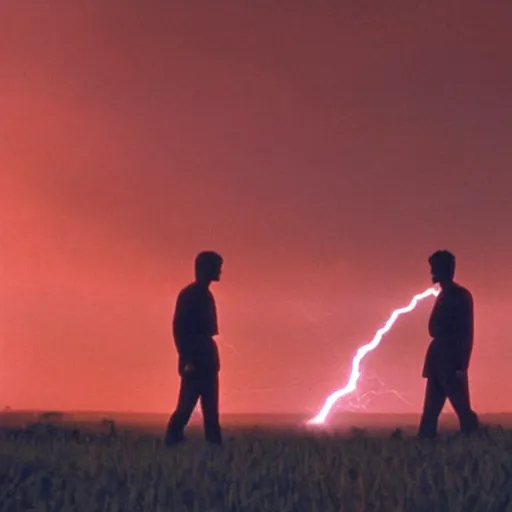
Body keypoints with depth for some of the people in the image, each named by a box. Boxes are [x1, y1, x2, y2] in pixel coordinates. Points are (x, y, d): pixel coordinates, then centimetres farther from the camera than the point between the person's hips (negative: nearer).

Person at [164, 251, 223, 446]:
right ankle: (172, 443, -5)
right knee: (186, 406, -10)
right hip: (194, 360, -9)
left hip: (206, 359, 9)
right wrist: (186, 359, -19)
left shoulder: (205, 295, 16)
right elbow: (178, 328, -15)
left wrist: (211, 357, 13)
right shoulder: (189, 295, -9)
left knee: (211, 410, 7)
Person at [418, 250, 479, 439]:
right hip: (438, 357, 9)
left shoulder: (461, 295, -7)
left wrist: (462, 365, -16)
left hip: (452, 360, -9)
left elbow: (466, 332, -11)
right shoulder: (444, 296, 17)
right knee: (431, 409, 6)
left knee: (462, 409, -7)